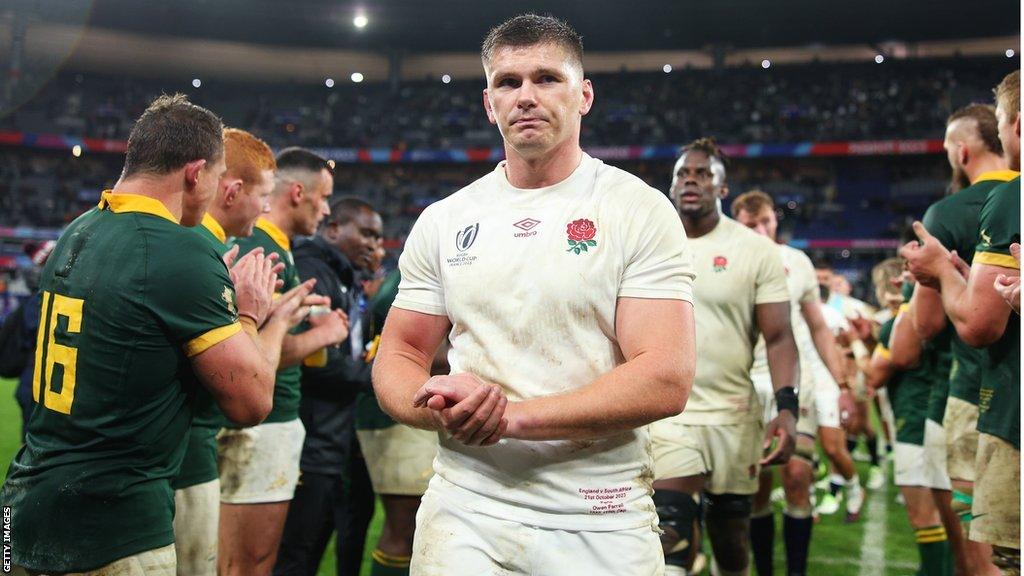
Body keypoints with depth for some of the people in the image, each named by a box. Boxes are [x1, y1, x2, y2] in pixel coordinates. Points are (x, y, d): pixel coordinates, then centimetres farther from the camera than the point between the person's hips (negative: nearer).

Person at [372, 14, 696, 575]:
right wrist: (439, 407, -15)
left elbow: (666, 381, -15)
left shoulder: (641, 211, -6)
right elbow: (396, 358, 9)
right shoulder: (443, 221, 6)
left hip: (601, 523, -2)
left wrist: (510, 415, -21)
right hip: (464, 512, 2)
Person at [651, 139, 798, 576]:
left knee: (732, 533, 12)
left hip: (734, 417, 0)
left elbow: (779, 337, -5)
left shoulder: (757, 251, -1)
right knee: (670, 541, -11)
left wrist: (787, 407, -18)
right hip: (665, 413, 0)